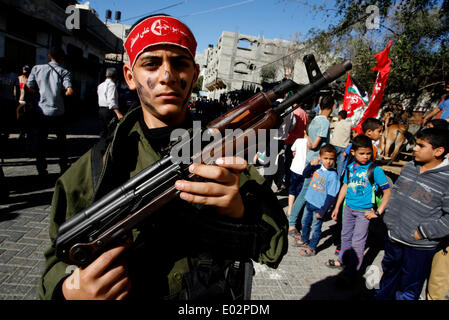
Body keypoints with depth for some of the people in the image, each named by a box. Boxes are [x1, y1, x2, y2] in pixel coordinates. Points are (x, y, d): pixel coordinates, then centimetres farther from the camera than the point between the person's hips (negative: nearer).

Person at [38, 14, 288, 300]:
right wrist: (70, 291, -19)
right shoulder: (93, 168, -8)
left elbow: (274, 250, -13)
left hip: (218, 298, 1)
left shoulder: (222, 151, -9)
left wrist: (240, 210, -32)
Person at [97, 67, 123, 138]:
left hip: (101, 109, 9)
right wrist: (118, 113, -29)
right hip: (109, 110, -9)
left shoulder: (100, 85, 16)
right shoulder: (111, 84, -12)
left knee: (103, 131, 14)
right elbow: (111, 101, -23)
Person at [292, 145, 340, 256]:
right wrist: (311, 164, -9)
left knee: (316, 228, 11)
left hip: (319, 207, -6)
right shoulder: (317, 167, -6)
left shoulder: (333, 175, -21)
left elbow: (330, 197, -19)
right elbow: (305, 174, 10)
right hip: (309, 202, 6)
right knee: (305, 222, 24)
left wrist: (322, 212, -18)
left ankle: (311, 248, 30)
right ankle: (304, 240, 47)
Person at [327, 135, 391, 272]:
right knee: (345, 236, 20)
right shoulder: (350, 167, 0)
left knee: (357, 241, 2)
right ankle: (342, 260, 40)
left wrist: (378, 212, -15)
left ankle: (352, 271, 18)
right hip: (348, 208, 6)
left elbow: (387, 191, -13)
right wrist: (337, 207, 14)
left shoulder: (375, 170, -15)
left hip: (364, 211, -5)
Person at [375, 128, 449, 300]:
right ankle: (382, 296, 50)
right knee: (389, 274, 28)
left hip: (419, 247, -6)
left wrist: (423, 232, -18)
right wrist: (389, 219, 9)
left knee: (408, 289, 13)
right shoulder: (409, 167, 0)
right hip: (394, 238, 6)